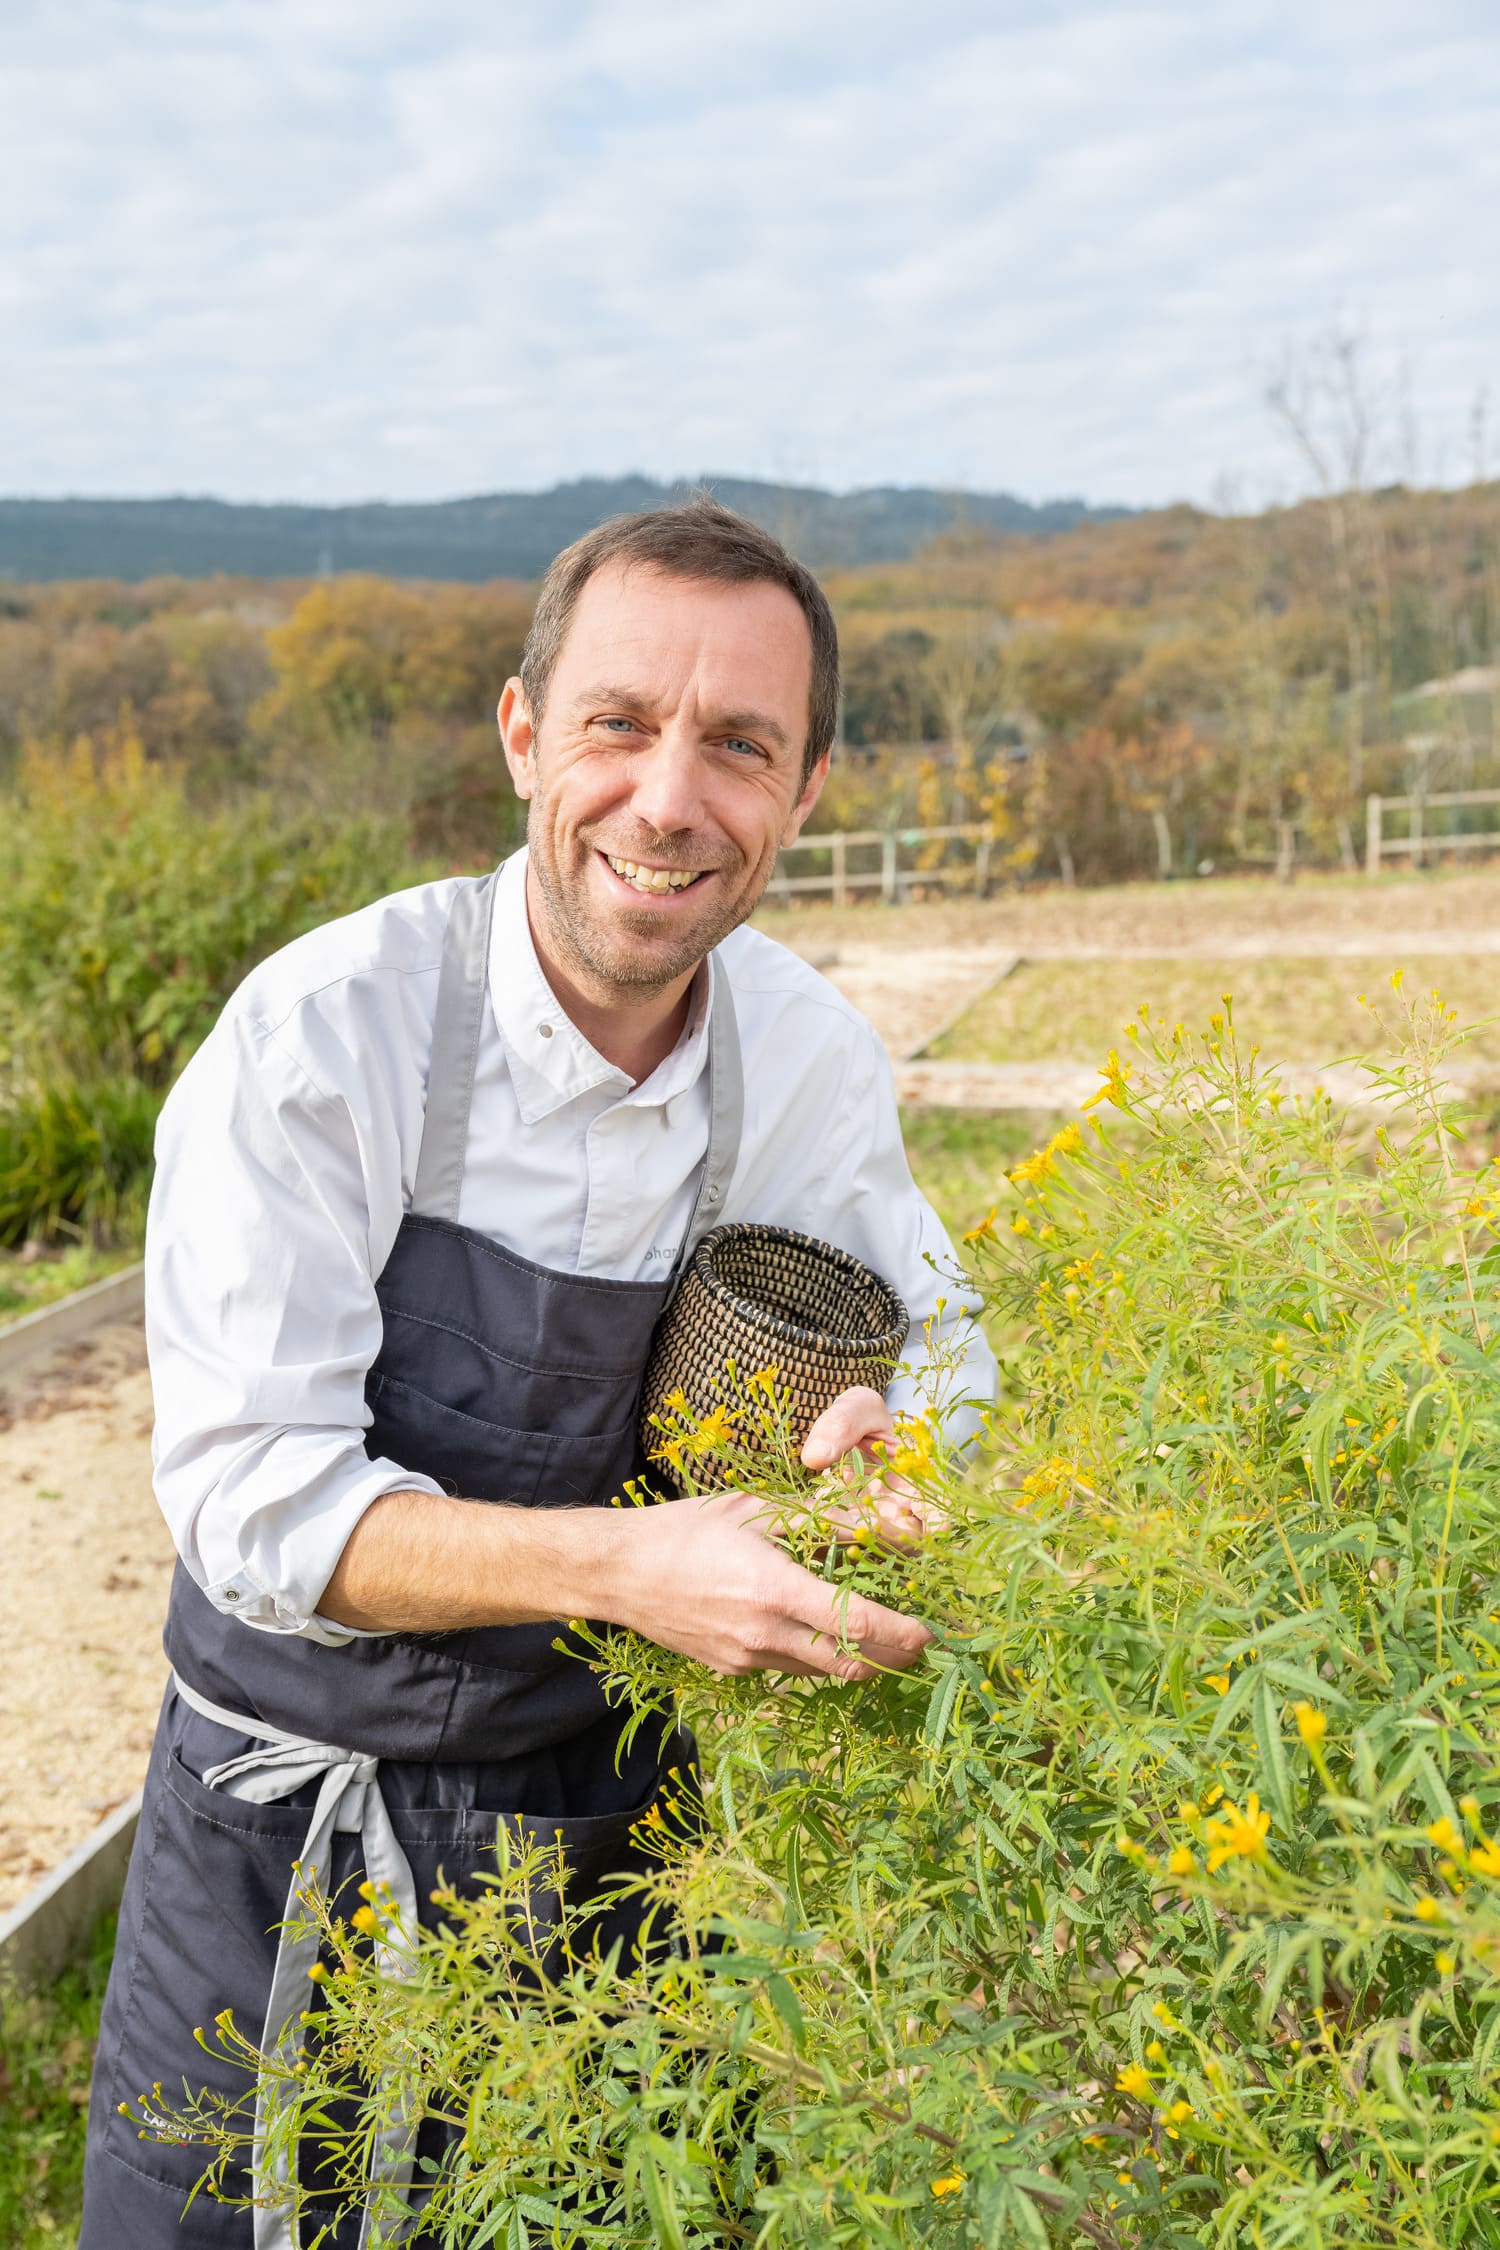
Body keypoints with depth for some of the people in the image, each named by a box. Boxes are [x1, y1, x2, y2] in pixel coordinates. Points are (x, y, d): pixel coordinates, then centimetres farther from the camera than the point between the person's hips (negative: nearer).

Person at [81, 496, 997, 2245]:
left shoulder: (807, 1054, -8)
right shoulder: (322, 1034, -22)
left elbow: (943, 1342, 5)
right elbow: (252, 1499, -23)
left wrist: (901, 1436, -19)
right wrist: (624, 1564, -37)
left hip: (606, 1825, 3)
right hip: (287, 1850, -2)